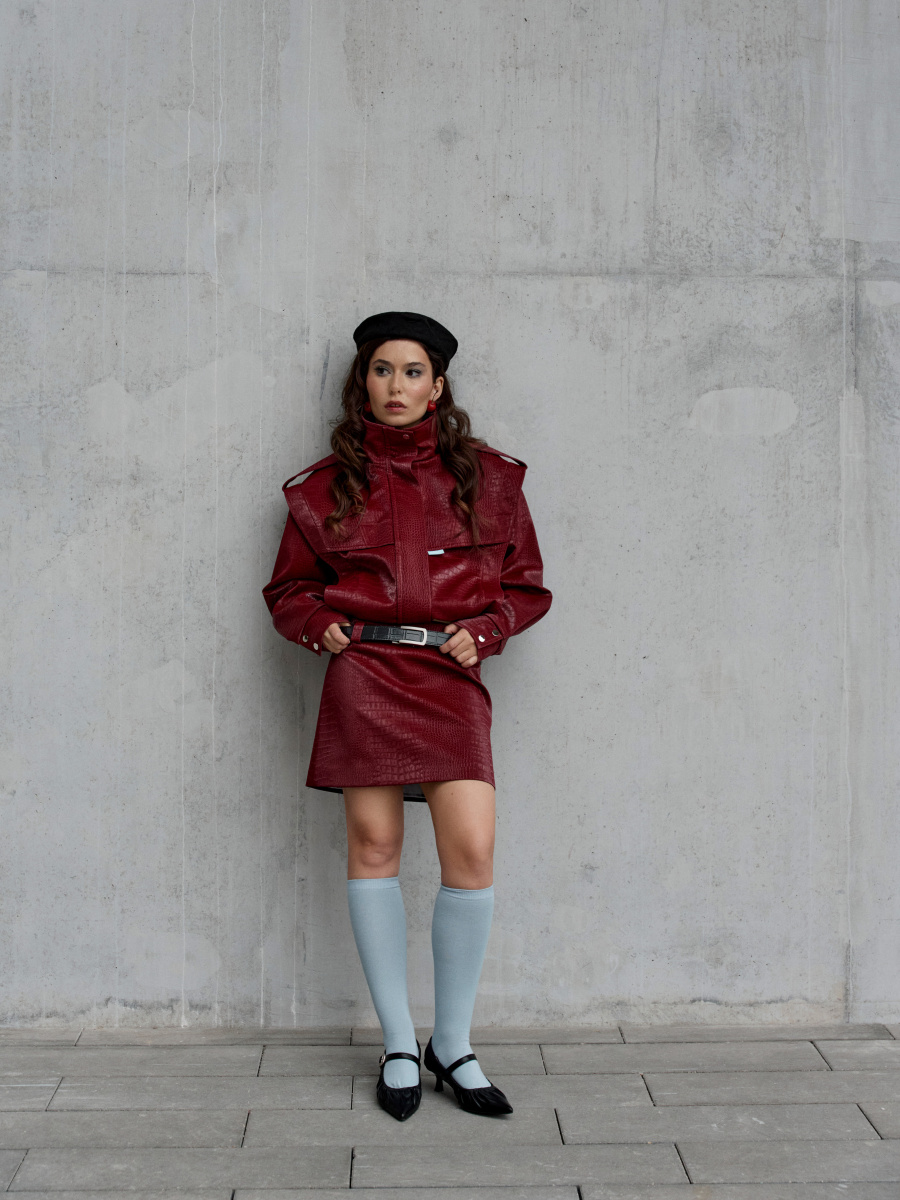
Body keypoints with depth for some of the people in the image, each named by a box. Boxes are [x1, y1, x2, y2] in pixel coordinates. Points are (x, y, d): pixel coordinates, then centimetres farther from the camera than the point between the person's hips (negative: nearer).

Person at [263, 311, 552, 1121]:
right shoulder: (328, 484, 11)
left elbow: (527, 585, 14)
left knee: (473, 853, -8)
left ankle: (453, 1045, 12)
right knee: (374, 846, 0)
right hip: (364, 673, 0)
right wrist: (320, 626, -2)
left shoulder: (487, 476, 10)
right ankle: (399, 1046, 16)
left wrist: (482, 631, -4)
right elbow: (289, 589, 18)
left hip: (451, 677, 0)